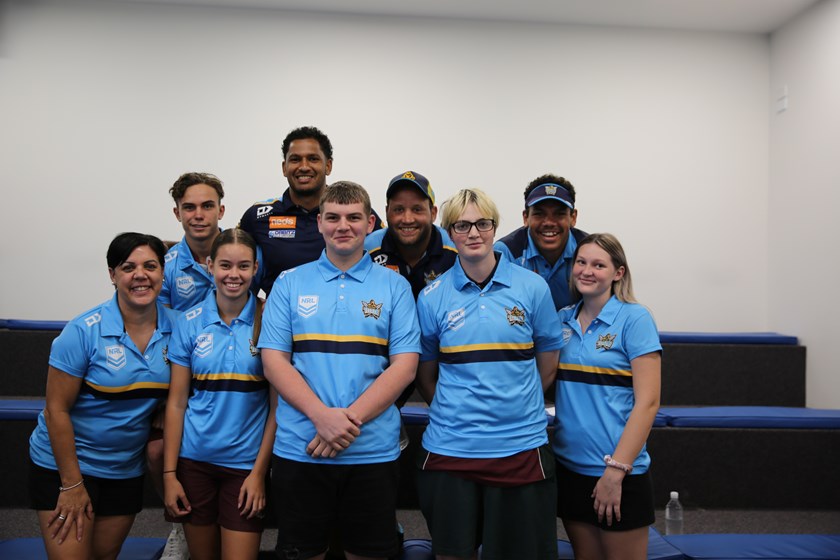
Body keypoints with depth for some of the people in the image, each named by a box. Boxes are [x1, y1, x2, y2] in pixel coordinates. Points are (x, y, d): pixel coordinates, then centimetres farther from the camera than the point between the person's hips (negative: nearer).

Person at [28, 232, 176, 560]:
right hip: (64, 465, -4)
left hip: (127, 469, 4)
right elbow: (56, 410, -14)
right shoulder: (84, 331, -18)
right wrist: (72, 484, -13)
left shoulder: (175, 327, -6)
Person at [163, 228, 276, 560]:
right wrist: (169, 474, -2)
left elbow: (276, 405, -5)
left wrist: (259, 473, -8)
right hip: (194, 460, 2)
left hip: (246, 463, -2)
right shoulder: (190, 323, -1)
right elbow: (177, 402, 1)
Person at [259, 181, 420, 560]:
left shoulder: (394, 286, 5)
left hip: (373, 451, 0)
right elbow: (274, 360, -1)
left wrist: (351, 419, -14)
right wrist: (323, 416, -15)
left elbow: (404, 366, -2)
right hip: (298, 449, 0)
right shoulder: (289, 283, 6)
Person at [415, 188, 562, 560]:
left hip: (521, 447, 0)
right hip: (449, 449, 1)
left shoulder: (532, 288, 0)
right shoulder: (433, 297, 1)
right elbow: (424, 375, 10)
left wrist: (514, 404, 10)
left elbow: (548, 365, 9)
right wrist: (453, 411, 4)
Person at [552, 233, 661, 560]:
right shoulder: (563, 320, 6)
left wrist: (616, 470, -17)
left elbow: (647, 402, -13)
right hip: (569, 465, 5)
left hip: (618, 471, -5)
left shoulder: (634, 319, -9)